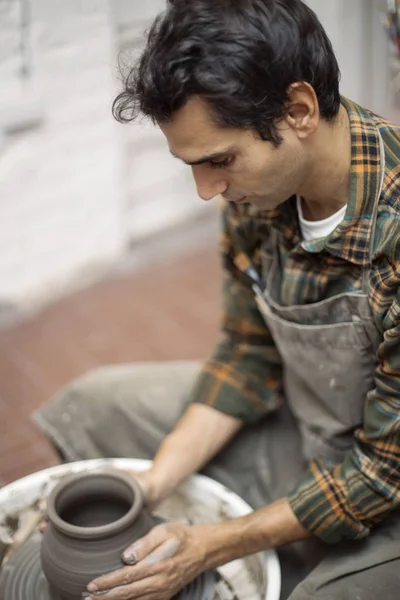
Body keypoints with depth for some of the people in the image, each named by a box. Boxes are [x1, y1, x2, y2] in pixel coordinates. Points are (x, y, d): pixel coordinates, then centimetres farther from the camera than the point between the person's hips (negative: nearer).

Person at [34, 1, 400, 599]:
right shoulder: (257, 185, -14)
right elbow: (250, 355, 0)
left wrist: (209, 547, -21)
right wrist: (154, 483, -8)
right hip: (302, 433, 6)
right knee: (94, 404, 9)